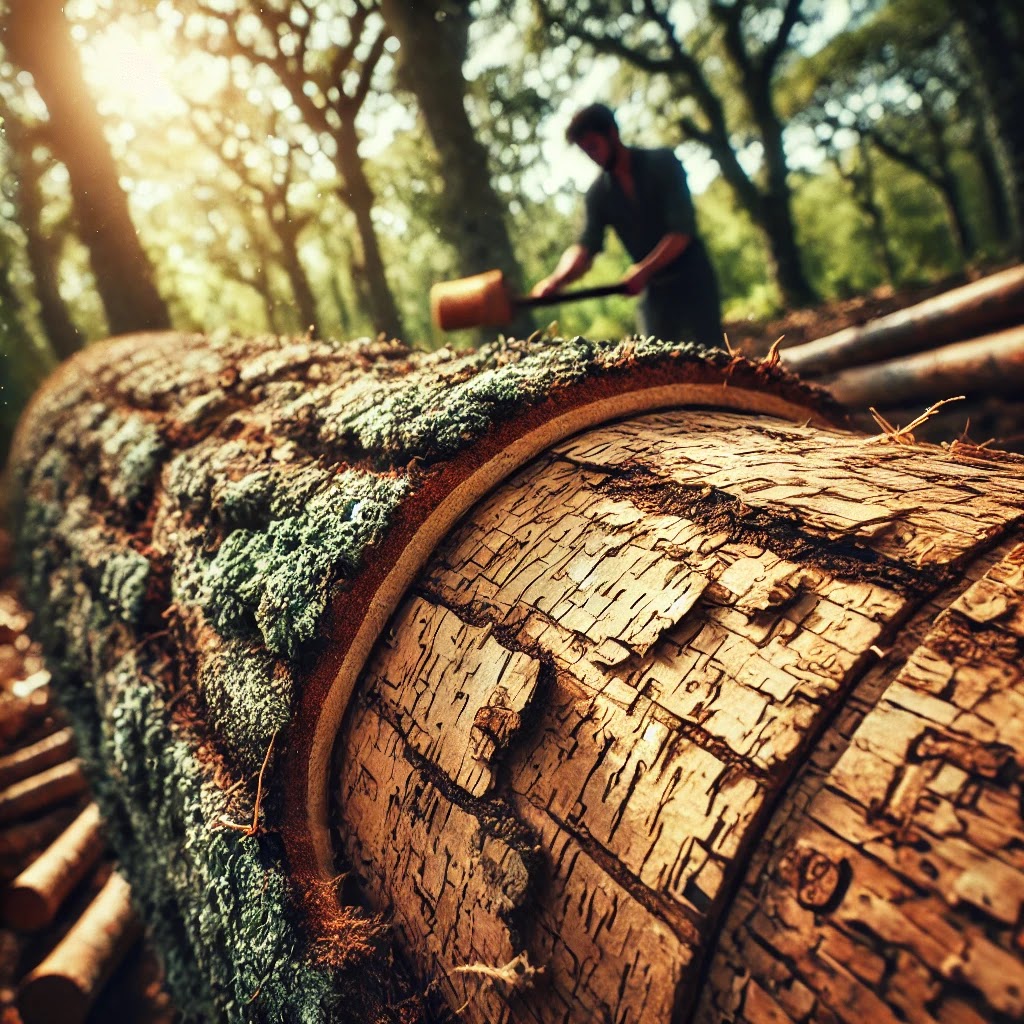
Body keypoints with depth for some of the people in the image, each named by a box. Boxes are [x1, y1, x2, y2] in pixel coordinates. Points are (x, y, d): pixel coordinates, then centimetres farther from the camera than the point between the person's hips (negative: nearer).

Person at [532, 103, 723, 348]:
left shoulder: (663, 163, -7)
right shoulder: (599, 193, 3)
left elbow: (682, 230, -15)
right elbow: (585, 245, -10)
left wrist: (644, 269, -27)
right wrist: (557, 278, -31)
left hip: (692, 281, -4)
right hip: (653, 291, 4)